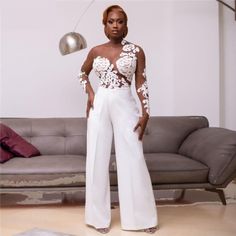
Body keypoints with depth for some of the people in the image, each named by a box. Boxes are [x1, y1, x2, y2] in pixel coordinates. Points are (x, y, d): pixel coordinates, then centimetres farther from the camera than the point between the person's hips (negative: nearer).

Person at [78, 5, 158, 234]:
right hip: (100, 105, 2)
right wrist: (89, 94, 6)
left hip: (125, 105, -2)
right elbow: (83, 73, 22)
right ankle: (100, 216, 16)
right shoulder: (96, 51, 6)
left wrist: (145, 113, -8)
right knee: (97, 159, 3)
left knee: (133, 159, -1)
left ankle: (142, 216, 12)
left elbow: (141, 83, 0)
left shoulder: (136, 51, 1)